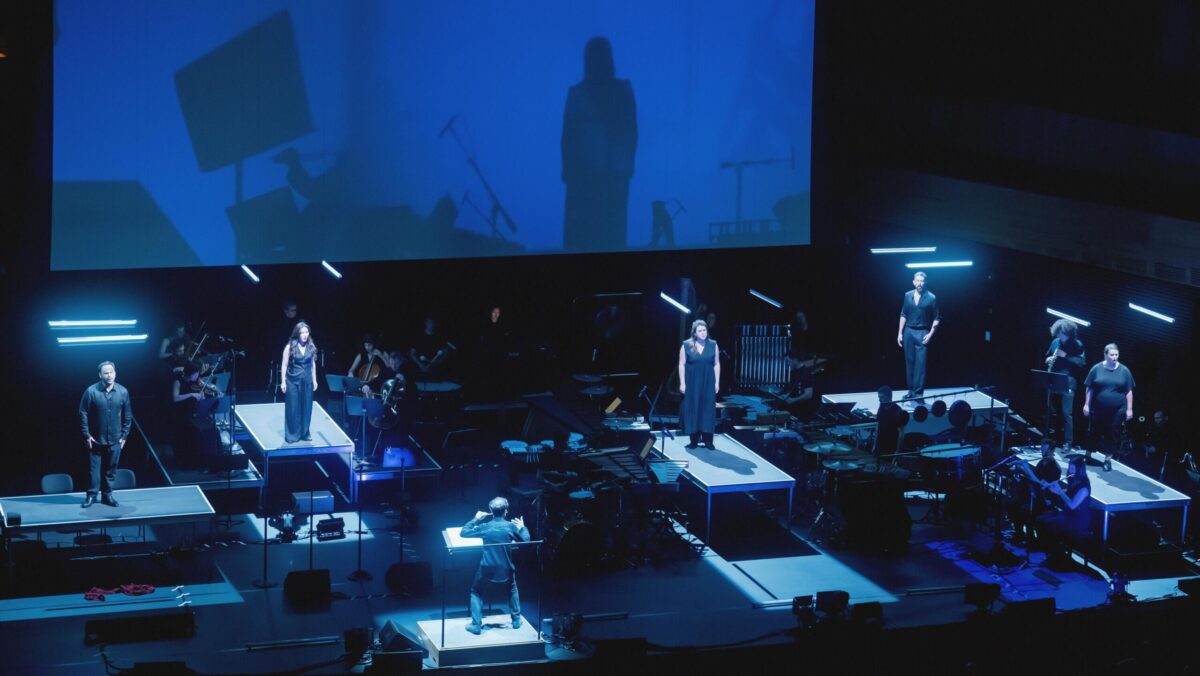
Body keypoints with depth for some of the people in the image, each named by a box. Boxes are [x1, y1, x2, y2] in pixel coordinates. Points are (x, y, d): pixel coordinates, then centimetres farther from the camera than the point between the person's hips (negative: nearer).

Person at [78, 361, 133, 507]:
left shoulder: (123, 392, -1)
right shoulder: (91, 391, -9)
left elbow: (127, 416, 5)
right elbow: (83, 414, -6)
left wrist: (124, 435, 2)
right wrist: (86, 435, -9)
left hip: (114, 440, 2)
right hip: (95, 439, -2)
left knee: (110, 469, 9)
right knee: (94, 469, 1)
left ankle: (107, 494, 20)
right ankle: (91, 495, 10)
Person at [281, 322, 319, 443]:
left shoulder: (311, 346, 2)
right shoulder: (290, 347, -10)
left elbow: (313, 364, 10)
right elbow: (284, 365, -6)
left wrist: (314, 380, 9)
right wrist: (283, 382, -8)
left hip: (307, 380, 4)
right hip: (293, 380, -4)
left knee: (306, 407, 7)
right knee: (293, 408, 0)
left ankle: (305, 433, 19)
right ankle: (292, 435, 8)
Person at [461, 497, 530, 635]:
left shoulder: (485, 527, -12)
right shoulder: (511, 526, -11)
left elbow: (464, 532, -2)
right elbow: (525, 541, 2)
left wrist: (475, 520, 9)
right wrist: (522, 528, 19)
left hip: (486, 570, -1)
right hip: (506, 571, 1)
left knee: (476, 592, 21)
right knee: (512, 589, 32)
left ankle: (476, 625, 10)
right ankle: (516, 620, 31)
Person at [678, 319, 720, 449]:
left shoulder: (713, 345, 2)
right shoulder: (686, 345, -3)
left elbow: (717, 364, 4)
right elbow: (682, 364, -1)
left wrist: (717, 382, 0)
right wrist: (682, 383, -6)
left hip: (708, 382, 1)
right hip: (692, 382, -1)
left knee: (707, 408, 0)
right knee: (692, 408, 1)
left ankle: (707, 439, 4)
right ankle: (694, 439, 6)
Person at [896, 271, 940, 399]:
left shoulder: (931, 298, -4)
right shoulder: (908, 296, 5)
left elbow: (937, 318, 0)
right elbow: (903, 315, 10)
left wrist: (930, 334, -8)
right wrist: (900, 333, 6)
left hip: (922, 333, -3)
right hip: (908, 331, 3)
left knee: (920, 363, -6)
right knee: (909, 362, 5)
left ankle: (918, 393, -3)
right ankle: (911, 390, 13)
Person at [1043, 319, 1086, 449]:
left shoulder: (1077, 344, -4)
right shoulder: (1055, 342, 9)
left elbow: (1081, 362, -13)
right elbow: (1047, 357, 20)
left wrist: (1065, 356, -20)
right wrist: (1048, 360, -4)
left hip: (1068, 382, -5)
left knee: (1066, 413, -10)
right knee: (1052, 411, 12)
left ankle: (1068, 442, -7)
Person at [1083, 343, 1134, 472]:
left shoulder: (1124, 371, 0)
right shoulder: (1097, 369, -1)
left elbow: (1129, 391, 2)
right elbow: (1089, 388, 3)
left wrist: (1129, 409, -1)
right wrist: (1086, 404, -1)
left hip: (1117, 410, 0)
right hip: (1098, 409, 0)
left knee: (1113, 434, 4)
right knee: (1095, 432, 11)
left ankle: (1108, 459, 15)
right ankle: (1088, 455, 27)